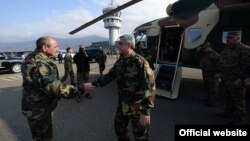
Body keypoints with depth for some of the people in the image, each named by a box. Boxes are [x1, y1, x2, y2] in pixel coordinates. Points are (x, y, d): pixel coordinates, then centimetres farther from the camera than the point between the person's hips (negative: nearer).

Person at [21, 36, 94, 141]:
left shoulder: (36, 58, 5)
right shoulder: (39, 64, -31)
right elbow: (54, 87, -39)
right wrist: (81, 89, -36)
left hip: (41, 105, 10)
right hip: (38, 109, -10)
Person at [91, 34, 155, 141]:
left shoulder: (140, 62, -21)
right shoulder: (120, 61, 3)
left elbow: (149, 86, -24)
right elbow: (110, 76, 12)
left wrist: (146, 111, -25)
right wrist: (94, 84, 2)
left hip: (138, 107, -7)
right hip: (122, 105, 7)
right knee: (119, 127, 25)